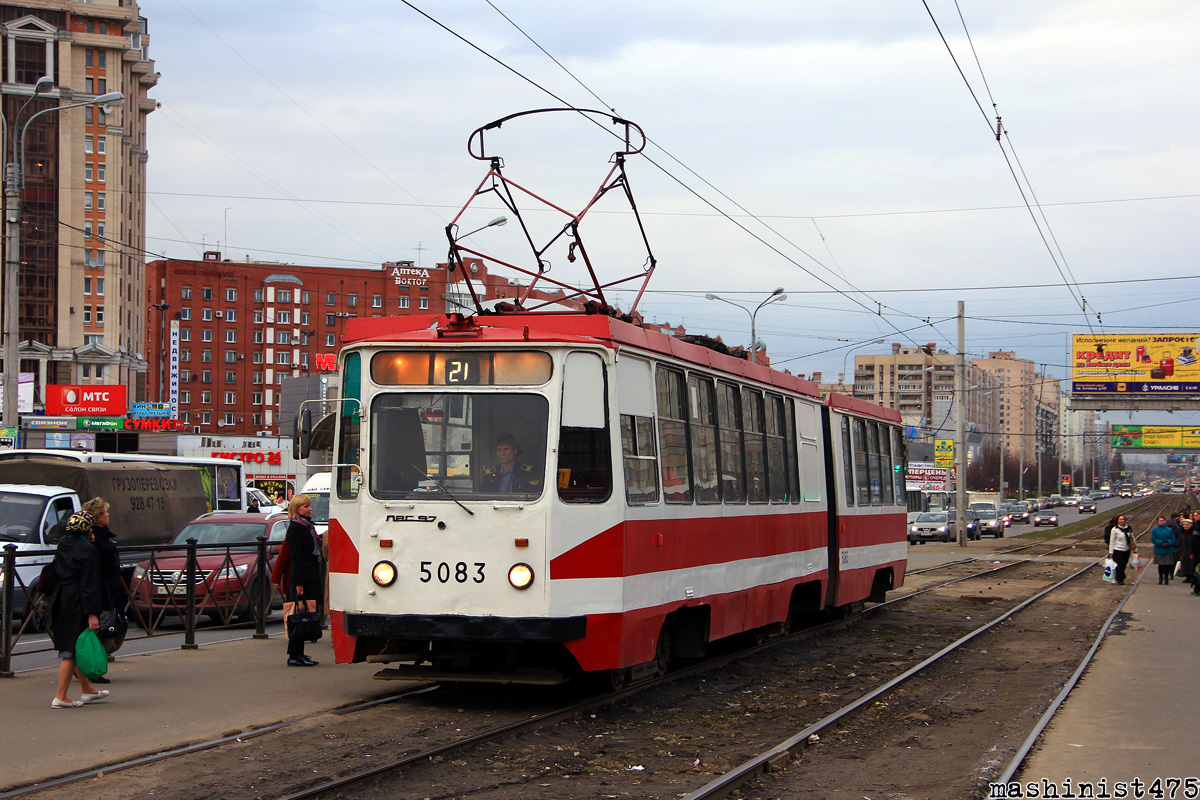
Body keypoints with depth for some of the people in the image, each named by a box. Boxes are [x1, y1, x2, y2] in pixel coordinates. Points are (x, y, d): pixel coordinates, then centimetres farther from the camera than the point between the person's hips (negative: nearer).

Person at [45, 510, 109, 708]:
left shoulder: (62, 545, 6)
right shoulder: (88, 551, -15)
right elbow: (89, 584, -17)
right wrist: (92, 614, -16)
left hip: (60, 602, 8)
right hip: (76, 605, -8)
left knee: (75, 648, 17)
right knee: (72, 649, -2)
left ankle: (87, 690, 30)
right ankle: (60, 697, -1)